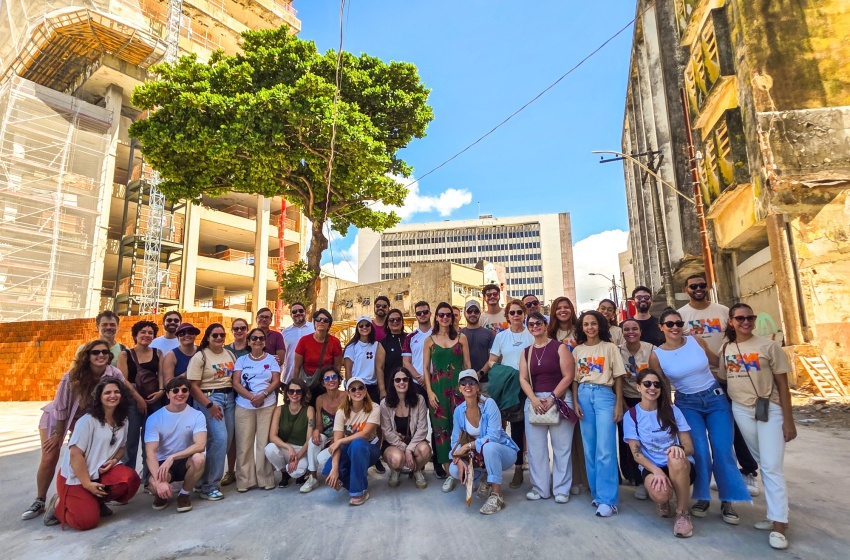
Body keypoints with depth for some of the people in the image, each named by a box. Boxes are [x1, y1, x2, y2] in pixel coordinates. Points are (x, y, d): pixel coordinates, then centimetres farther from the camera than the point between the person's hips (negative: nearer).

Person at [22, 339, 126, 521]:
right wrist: (58, 434, -10)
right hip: (56, 417, -1)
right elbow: (60, 407, -18)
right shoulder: (73, 376, -31)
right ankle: (40, 501, 17)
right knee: (49, 458, -2)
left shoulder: (115, 375, -28)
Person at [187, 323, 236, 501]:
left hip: (229, 398, 6)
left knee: (227, 439, 5)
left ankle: (208, 479, 22)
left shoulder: (230, 354, 11)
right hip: (209, 398, -6)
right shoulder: (200, 356, -6)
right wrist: (209, 405, -16)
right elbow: (193, 386, -10)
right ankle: (209, 486, -4)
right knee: (219, 438, -15)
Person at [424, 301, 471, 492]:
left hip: (459, 386, 0)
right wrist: (429, 391, -5)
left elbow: (467, 365, 6)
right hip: (438, 387, 1)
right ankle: (450, 473, 11)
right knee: (441, 428, 2)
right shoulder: (430, 340, 6)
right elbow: (425, 367, 4)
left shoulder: (461, 338, 6)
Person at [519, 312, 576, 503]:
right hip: (533, 400, 4)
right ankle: (539, 487, 19)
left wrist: (552, 398, -14)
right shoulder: (526, 352, 11)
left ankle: (562, 489, 16)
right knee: (536, 446, 6)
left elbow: (568, 376, -7)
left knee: (561, 446, 3)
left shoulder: (560, 347, -1)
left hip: (560, 399, -3)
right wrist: (534, 399, -12)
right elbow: (523, 379, 4)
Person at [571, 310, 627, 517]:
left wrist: (619, 405, -5)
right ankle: (597, 493, 21)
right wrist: (575, 402, 1)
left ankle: (607, 499, -1)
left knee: (605, 449, -8)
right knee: (589, 448, 9)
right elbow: (574, 379, 10)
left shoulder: (610, 348, 2)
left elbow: (618, 378, 1)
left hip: (604, 395, -3)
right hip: (584, 395, 4)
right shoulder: (577, 350, 10)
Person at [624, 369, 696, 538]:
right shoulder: (631, 415, -2)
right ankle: (663, 501, 9)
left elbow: (689, 447, -3)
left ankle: (683, 513, -15)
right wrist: (656, 470, -24)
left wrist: (679, 448, -28)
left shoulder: (672, 410, 0)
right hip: (651, 467, 0)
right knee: (660, 494, -34)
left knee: (675, 459, -37)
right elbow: (636, 453, -6)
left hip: (680, 467, 0)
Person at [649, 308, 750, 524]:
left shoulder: (697, 342, -6)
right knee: (701, 452, -9)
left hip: (716, 398, 1)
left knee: (723, 451, -2)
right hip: (687, 404, -1)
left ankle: (727, 502, 16)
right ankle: (702, 498, 13)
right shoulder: (657, 355, -10)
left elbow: (718, 362, 10)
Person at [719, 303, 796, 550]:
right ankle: (775, 515, 21)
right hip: (741, 410, 3)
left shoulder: (768, 346, -5)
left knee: (772, 466, -6)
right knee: (762, 463, 11)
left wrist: (788, 420, -8)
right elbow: (723, 380, 9)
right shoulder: (726, 350, 5)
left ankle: (779, 524, 0)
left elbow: (782, 384, -5)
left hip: (770, 410, -3)